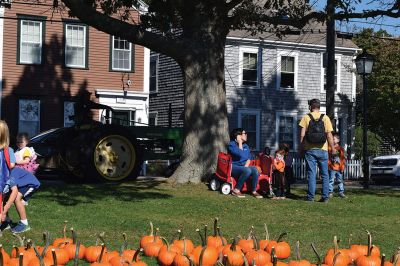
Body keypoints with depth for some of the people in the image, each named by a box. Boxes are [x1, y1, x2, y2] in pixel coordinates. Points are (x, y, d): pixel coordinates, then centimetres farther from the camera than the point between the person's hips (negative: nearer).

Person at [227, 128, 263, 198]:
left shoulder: (246, 146, 16)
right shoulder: (231, 145, -6)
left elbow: (248, 159, 13)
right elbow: (240, 154, -21)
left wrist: (246, 166, -7)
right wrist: (240, 143, -11)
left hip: (243, 167, 6)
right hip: (233, 167, -6)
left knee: (255, 169, -25)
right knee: (247, 170, -35)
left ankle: (254, 191, -16)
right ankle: (236, 190, -25)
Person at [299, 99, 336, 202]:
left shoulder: (306, 117, -1)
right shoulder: (325, 118, 1)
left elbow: (302, 135, -5)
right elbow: (329, 136, -3)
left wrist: (301, 148, 3)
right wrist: (333, 149, 5)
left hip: (310, 150, 0)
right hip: (322, 150, 1)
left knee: (311, 174, 2)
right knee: (324, 174, 8)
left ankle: (311, 196, 1)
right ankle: (325, 196, 5)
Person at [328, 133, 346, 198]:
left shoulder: (341, 149, 7)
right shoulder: (329, 148, 0)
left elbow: (343, 159, 8)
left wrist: (342, 167, 2)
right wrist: (328, 165, -9)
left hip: (339, 168, 2)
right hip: (332, 168, -2)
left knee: (340, 180, 7)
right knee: (331, 180, -1)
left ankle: (341, 192, 13)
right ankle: (330, 192, 4)